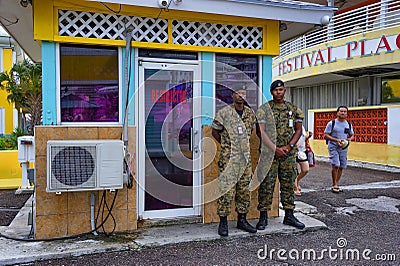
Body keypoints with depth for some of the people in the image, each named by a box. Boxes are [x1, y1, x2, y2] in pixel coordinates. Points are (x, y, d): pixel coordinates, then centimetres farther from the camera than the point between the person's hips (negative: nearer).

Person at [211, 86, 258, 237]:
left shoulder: (250, 113, 9)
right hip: (228, 158, -5)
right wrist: (226, 144, 8)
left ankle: (242, 220, 23)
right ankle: (223, 222, 7)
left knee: (244, 190, 10)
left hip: (246, 158, 5)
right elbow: (214, 131, 5)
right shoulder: (224, 113, -4)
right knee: (226, 190, -4)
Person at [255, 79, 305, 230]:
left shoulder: (293, 109, 10)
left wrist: (289, 146, -5)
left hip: (289, 153, 4)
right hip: (269, 153, -4)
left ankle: (289, 216, 21)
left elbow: (298, 130, 11)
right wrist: (275, 149, -15)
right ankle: (263, 216, 10)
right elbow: (261, 131, -8)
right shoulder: (264, 109, -2)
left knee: (288, 184, 10)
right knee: (266, 185, 0)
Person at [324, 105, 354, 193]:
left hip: (344, 148, 5)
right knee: (336, 165, -15)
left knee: (341, 167, 6)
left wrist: (349, 139, -4)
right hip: (333, 147, -5)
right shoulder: (331, 123, -4)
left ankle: (336, 184, 19)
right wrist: (336, 140, -19)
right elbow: (326, 135, -7)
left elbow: (352, 135, 20)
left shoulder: (349, 124, 10)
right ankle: (334, 185, -1)